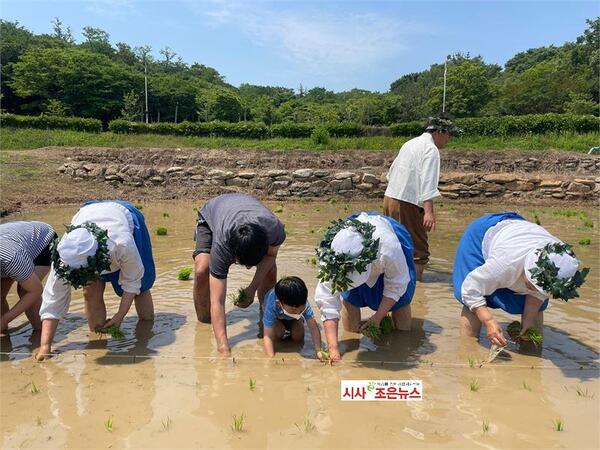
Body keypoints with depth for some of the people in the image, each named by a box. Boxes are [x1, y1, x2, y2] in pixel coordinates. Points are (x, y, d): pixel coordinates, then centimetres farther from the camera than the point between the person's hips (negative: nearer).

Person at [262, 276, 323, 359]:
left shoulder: (303, 303, -41)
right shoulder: (272, 306, -46)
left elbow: (313, 327, -41)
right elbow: (267, 336, -45)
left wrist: (318, 351, -52)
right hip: (276, 317, -1)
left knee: (298, 338, -14)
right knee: (277, 335, -25)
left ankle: (289, 331, 19)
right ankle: (283, 332, 10)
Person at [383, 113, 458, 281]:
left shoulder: (410, 143, 19)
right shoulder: (431, 149, -9)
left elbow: (391, 172, 24)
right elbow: (427, 182, -21)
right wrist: (429, 211, -27)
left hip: (389, 198, 9)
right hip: (407, 204, -9)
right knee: (418, 247, -1)